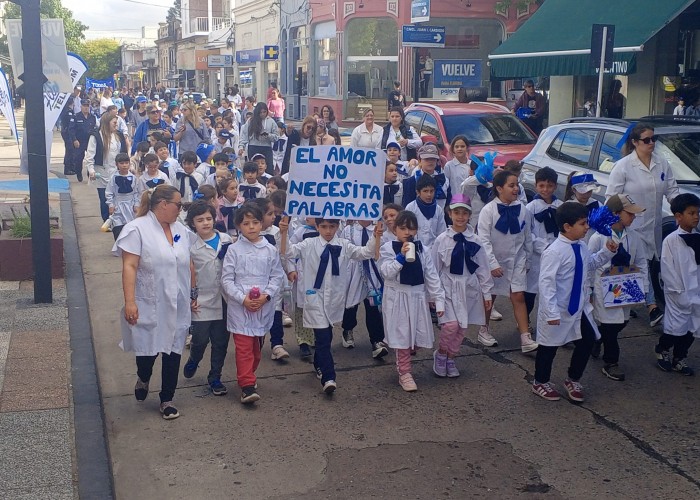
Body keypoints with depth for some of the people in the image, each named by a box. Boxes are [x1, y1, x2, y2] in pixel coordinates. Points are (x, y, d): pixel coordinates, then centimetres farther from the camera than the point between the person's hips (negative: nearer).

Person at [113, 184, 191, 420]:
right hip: (149, 307, -5)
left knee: (173, 351, 7)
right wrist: (129, 302, -21)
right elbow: (129, 267, -16)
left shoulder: (180, 230, 8)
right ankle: (143, 378, 38)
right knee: (148, 350, 3)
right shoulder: (137, 229, -11)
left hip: (177, 307, 5)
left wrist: (193, 292, 18)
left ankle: (167, 399, 22)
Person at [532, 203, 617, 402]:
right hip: (558, 311, -8)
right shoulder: (554, 251, -27)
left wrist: (607, 252, 4)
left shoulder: (581, 247, -1)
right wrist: (552, 312, -28)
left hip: (577, 308, 8)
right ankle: (540, 382, 33)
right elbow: (546, 282, -27)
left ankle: (573, 380, 34)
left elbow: (590, 264, 20)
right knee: (549, 346, 10)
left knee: (587, 340, 14)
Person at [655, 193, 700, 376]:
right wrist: (681, 295, -11)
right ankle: (662, 350, 28)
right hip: (678, 294, -5)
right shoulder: (671, 241, -11)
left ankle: (679, 359, 29)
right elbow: (668, 272, -11)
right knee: (676, 327, -1)